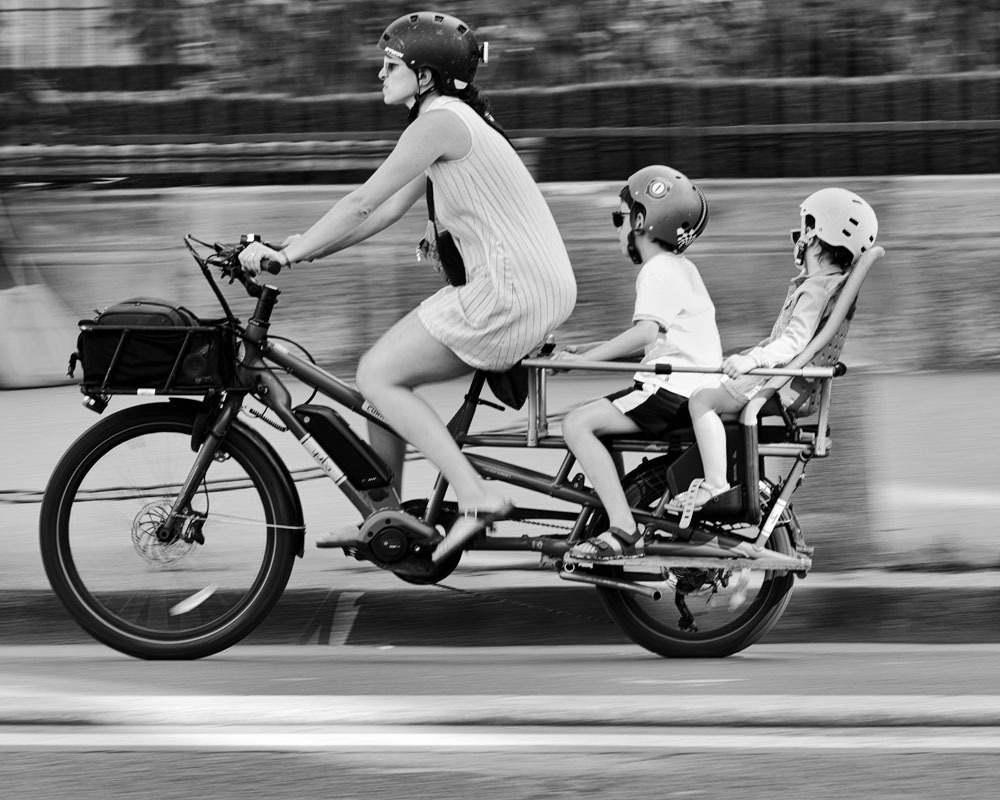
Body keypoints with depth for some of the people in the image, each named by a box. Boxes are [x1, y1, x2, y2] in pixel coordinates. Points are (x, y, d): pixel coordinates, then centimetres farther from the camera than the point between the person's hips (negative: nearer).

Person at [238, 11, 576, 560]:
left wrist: (288, 253, -9)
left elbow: (362, 204, -15)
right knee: (384, 373, 14)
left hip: (512, 291, -10)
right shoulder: (450, 118, 18)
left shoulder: (441, 121, -12)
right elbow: (386, 211, 18)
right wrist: (296, 248, 12)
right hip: (516, 288, 10)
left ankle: (476, 497, -13)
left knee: (377, 376, -8)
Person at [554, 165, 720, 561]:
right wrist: (582, 350, 17)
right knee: (593, 420, 22)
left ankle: (624, 531, -24)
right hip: (688, 387, 11)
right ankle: (614, 511, 19)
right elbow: (644, 336, 25)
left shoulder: (659, 272, -10)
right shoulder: (679, 268, 24)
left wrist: (582, 358, -24)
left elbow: (645, 331, -25)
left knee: (576, 424, -18)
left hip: (673, 391, -11)